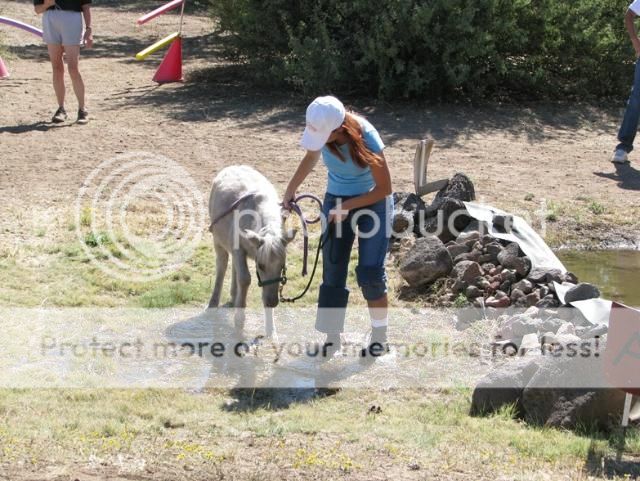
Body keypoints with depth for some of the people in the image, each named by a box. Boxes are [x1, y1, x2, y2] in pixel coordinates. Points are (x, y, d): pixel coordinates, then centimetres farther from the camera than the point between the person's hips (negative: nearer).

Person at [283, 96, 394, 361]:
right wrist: (290, 191, 4)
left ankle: (380, 338, 8)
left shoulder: (366, 138, -31)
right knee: (332, 272, 1)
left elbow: (384, 188, -20)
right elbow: (311, 157, 8)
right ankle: (331, 339, 9)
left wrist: (347, 207, -22)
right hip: (336, 200, 4)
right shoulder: (321, 131, -17)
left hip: (372, 201, -4)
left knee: (370, 273, -10)